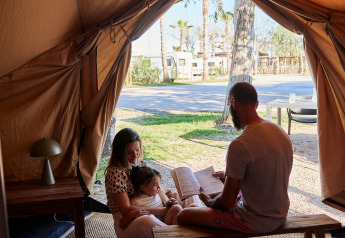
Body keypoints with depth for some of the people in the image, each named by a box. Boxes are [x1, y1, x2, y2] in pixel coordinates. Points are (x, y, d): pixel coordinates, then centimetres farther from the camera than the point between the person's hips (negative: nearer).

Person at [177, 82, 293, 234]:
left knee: (183, 216, 1)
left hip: (255, 223, -8)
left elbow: (227, 203, -22)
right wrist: (230, 177, 18)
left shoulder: (239, 146, -29)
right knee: (216, 196, 31)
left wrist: (208, 201, 0)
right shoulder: (280, 131, -2)